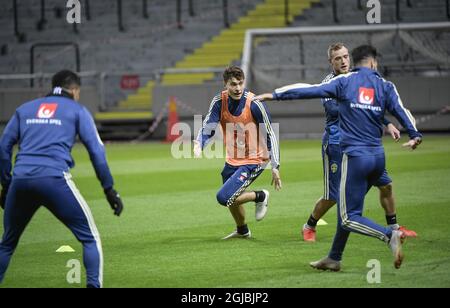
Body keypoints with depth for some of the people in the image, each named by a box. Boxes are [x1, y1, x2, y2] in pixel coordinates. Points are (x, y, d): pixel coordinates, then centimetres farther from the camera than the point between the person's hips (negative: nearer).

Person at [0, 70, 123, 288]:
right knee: (90, 238, 7)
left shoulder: (24, 109, 24)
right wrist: (109, 189, 7)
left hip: (20, 179, 4)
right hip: (54, 178, -4)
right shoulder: (77, 110, 15)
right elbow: (96, 150, 6)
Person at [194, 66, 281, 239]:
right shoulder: (219, 101, -8)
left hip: (253, 161, -6)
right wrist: (199, 145, -34)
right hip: (232, 160, 6)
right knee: (231, 198, 23)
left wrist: (275, 166, -16)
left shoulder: (254, 103, -20)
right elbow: (208, 127, -12)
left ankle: (260, 197, 7)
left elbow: (270, 135, -13)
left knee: (224, 197, -18)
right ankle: (242, 231, 50)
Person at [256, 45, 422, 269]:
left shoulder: (345, 81, 1)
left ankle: (389, 235, -26)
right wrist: (414, 135, -9)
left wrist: (275, 95, 2)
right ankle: (334, 258, 28)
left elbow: (309, 90, -2)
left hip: (355, 156, -5)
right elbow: (401, 111, -4)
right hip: (378, 157, 5)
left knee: (349, 219, -4)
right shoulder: (385, 86, 9)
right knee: (346, 207, 21)